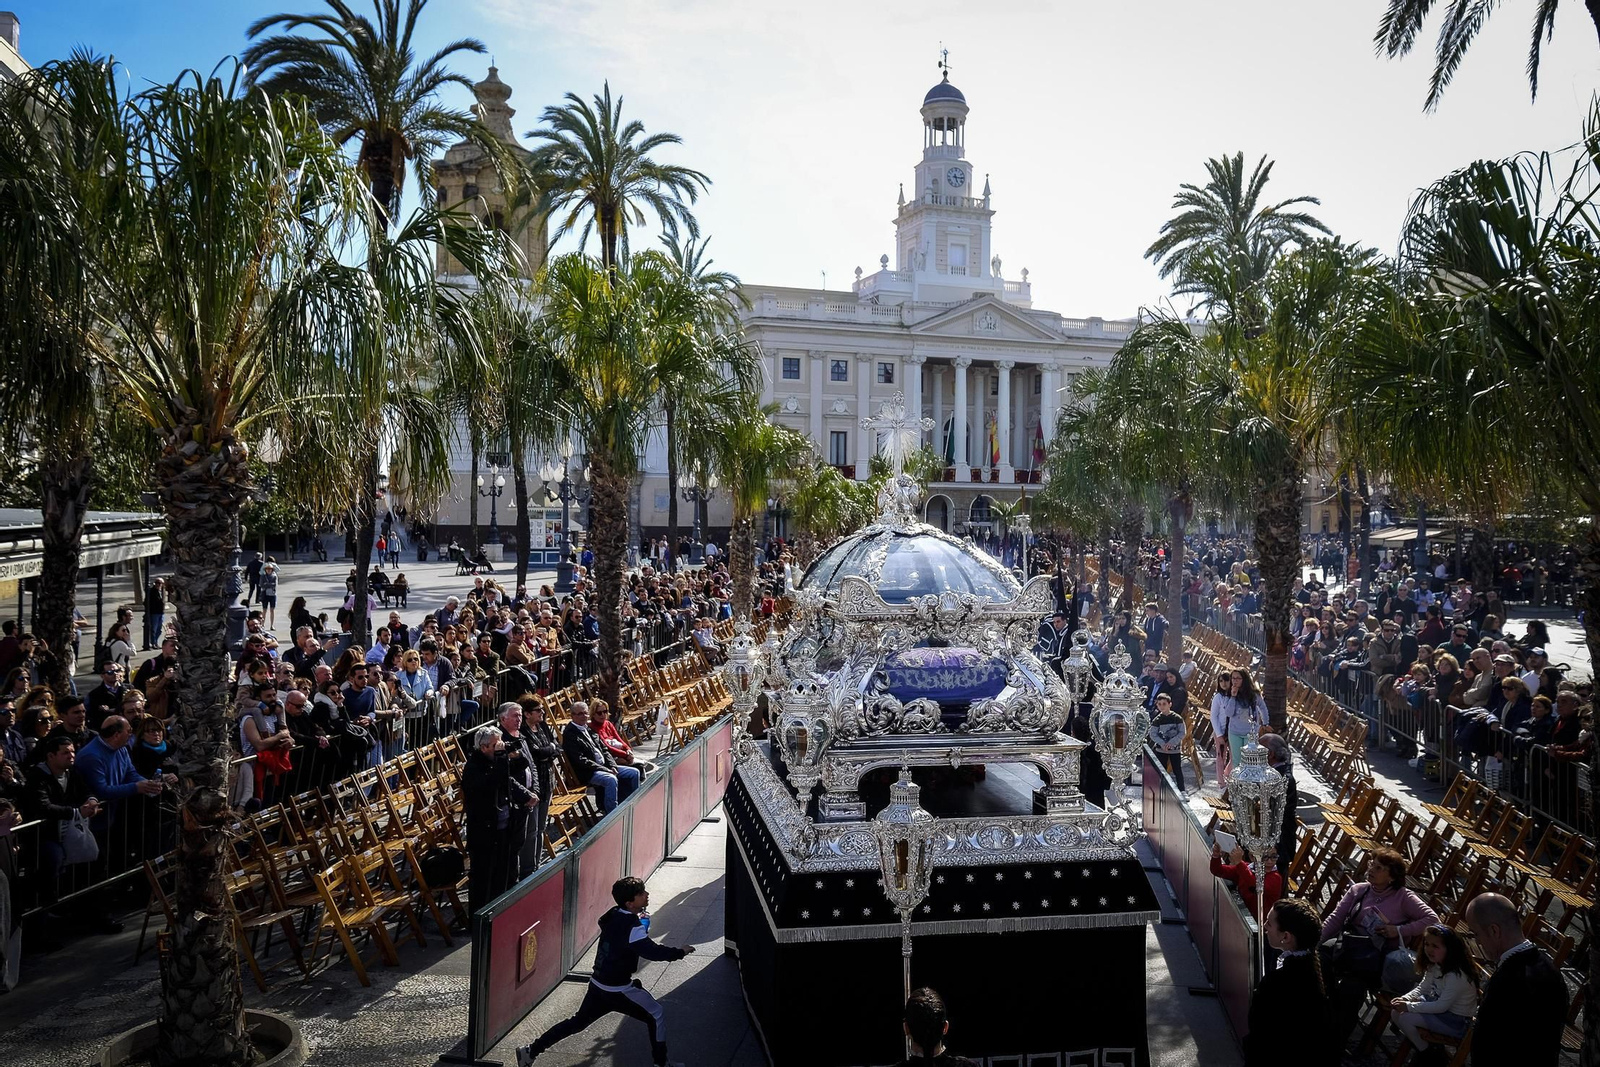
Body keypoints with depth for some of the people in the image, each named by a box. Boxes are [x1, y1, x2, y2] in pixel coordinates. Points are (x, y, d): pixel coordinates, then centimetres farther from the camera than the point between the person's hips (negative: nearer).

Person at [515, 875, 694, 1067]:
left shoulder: (613, 915, 1)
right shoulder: (631, 927, -24)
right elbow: (652, 951, -30)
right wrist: (680, 952, -17)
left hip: (598, 985, 8)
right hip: (618, 990, -8)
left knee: (578, 1022, 21)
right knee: (657, 1014, 7)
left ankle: (531, 1051, 23)